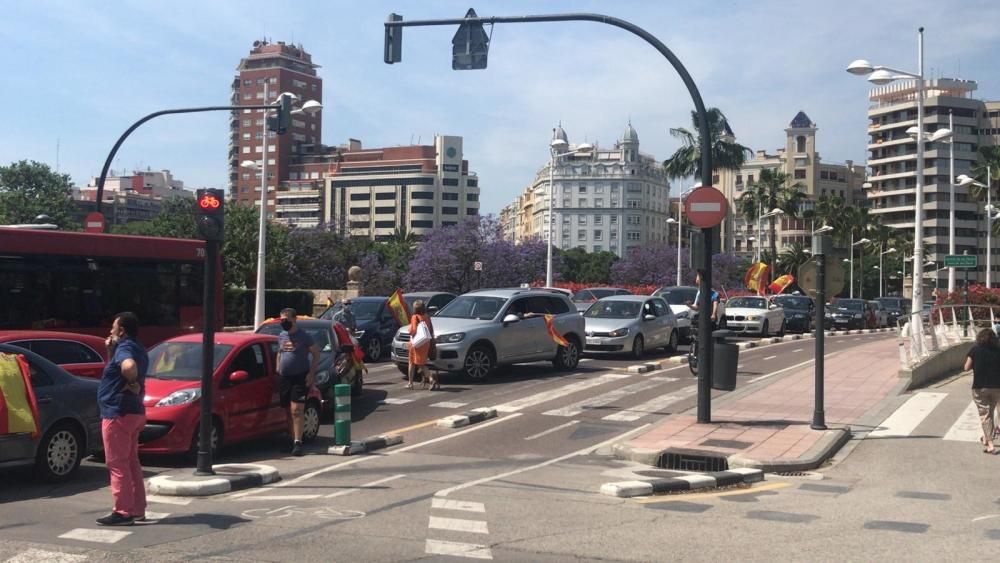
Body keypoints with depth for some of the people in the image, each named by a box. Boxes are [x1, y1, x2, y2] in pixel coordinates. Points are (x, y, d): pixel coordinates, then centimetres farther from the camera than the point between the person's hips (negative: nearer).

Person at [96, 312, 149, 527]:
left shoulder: (124, 348, -15)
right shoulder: (137, 349, 17)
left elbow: (129, 367, -38)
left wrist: (131, 384, -21)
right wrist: (111, 351, 13)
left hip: (118, 414, -10)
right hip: (134, 412, 10)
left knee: (117, 464, -5)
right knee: (131, 462, 16)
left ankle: (123, 513, -4)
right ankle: (137, 509, 20)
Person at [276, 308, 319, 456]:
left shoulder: (304, 336, -6)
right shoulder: (281, 336, 12)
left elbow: (316, 354, -3)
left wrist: (311, 373, -10)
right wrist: (278, 371, 14)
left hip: (301, 377, -6)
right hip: (284, 378, 6)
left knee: (296, 410, -14)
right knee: (288, 411, 8)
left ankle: (298, 442, -15)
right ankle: (293, 440, 18)